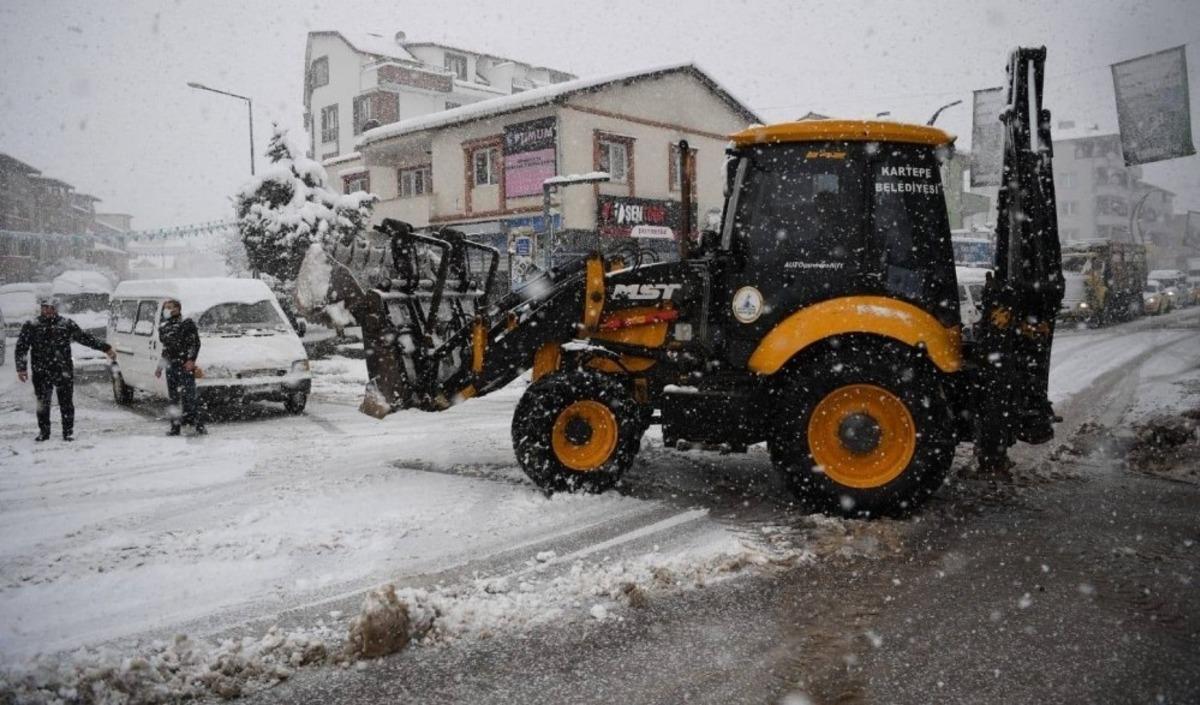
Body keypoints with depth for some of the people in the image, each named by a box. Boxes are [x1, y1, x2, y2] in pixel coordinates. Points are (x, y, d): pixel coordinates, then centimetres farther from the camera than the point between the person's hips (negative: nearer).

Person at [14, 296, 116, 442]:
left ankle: (68, 431, 10)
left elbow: (87, 338, 10)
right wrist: (21, 368, -4)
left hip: (64, 371, 0)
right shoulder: (31, 326, 5)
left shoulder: (67, 325, 5)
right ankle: (43, 432, 19)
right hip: (41, 373, 0)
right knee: (42, 404, 6)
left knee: (67, 403, 1)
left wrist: (106, 348, 8)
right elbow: (21, 348, 5)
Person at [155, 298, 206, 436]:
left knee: (188, 396, -13)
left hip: (185, 365, -6)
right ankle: (175, 427, 11)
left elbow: (195, 342, -6)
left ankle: (199, 425, -10)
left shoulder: (187, 323, -1)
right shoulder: (163, 327, 17)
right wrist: (160, 366, 22)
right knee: (174, 397, 6)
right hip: (171, 367, 6)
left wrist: (191, 360, -18)